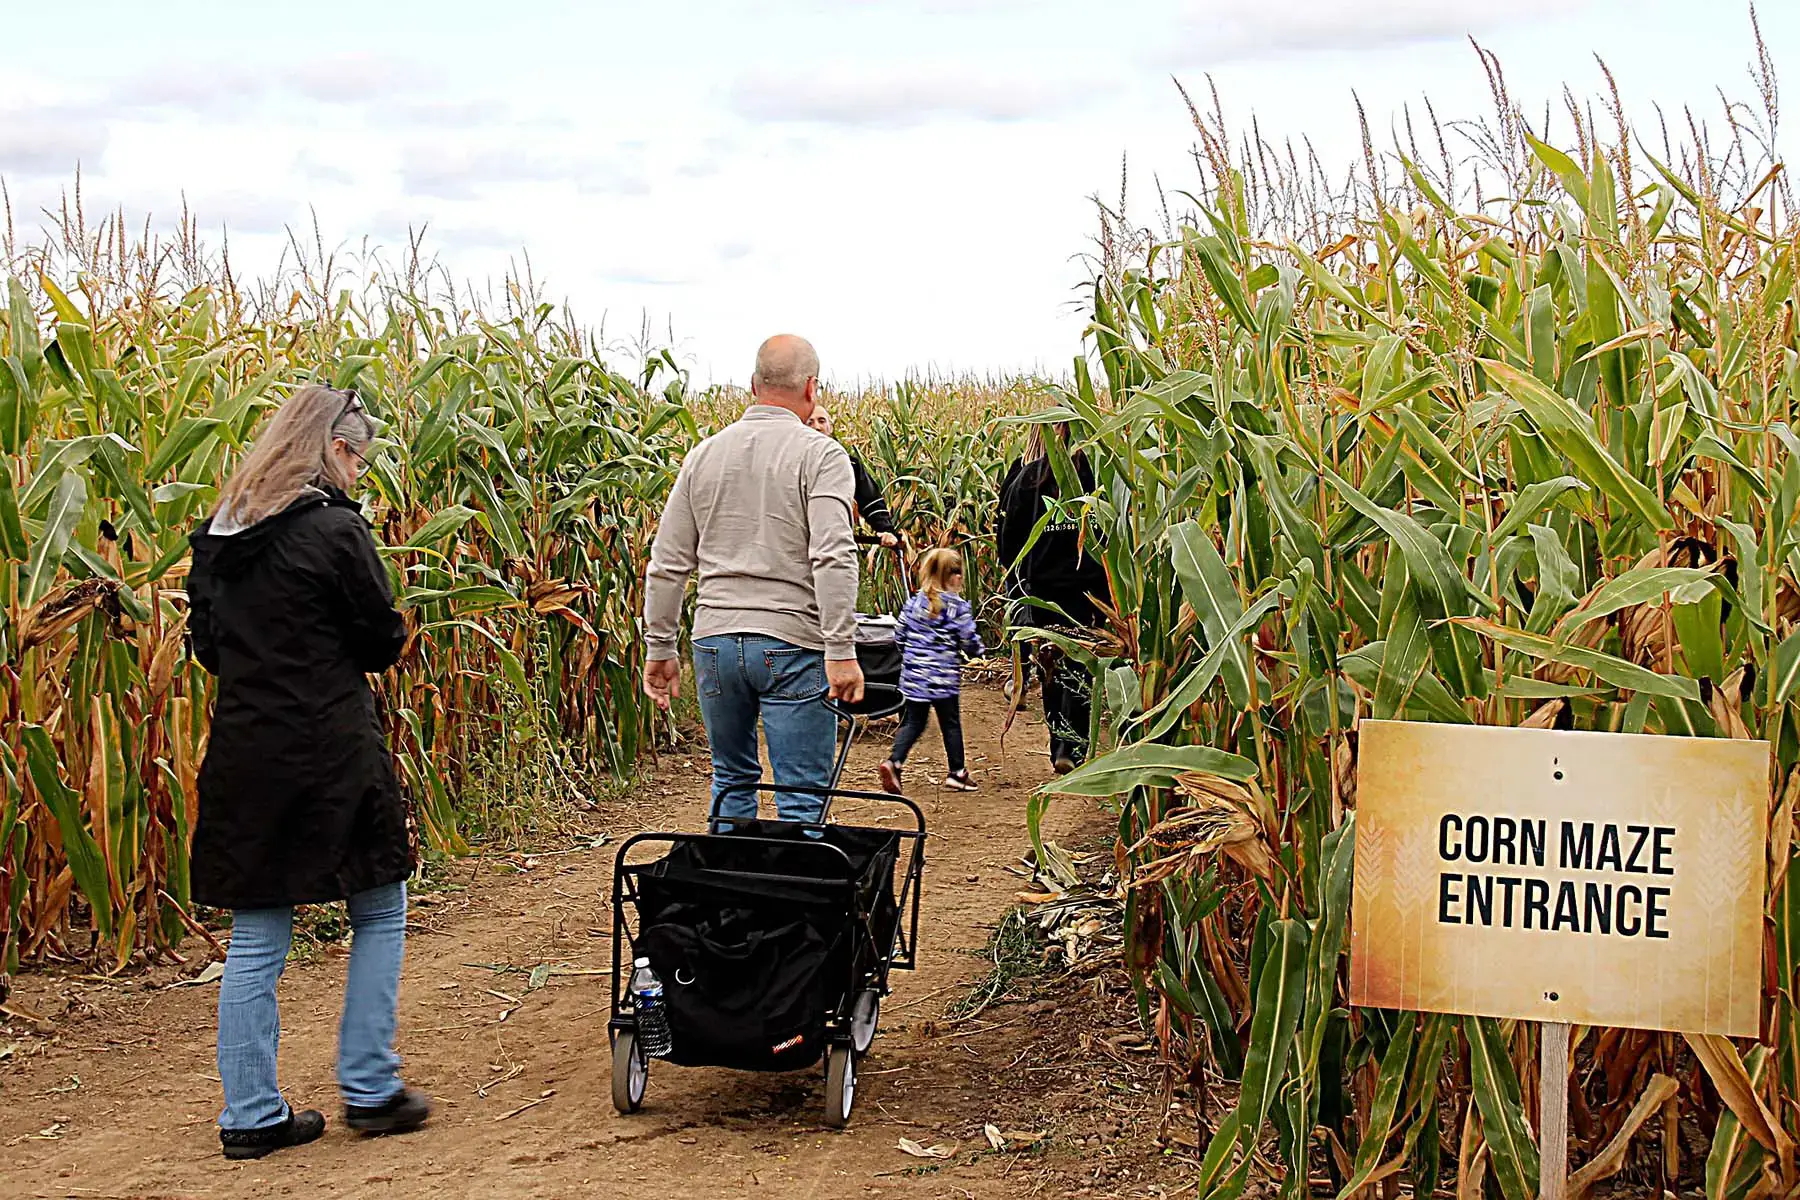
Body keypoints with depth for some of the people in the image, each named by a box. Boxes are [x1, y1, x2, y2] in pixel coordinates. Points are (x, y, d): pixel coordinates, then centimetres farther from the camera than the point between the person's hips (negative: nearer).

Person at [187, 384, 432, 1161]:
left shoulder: (216, 535, 8)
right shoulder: (335, 529, -12)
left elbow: (206, 642, 16)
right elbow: (383, 640, -6)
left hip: (241, 753, 6)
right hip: (329, 754, -6)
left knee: (255, 938, 10)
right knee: (379, 913, 12)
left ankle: (251, 1115, 14)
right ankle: (369, 1088, 14)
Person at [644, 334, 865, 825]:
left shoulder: (704, 456, 9)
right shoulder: (820, 454, -6)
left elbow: (667, 564, 10)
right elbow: (833, 557, -18)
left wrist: (660, 646, 16)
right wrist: (841, 651, -18)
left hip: (715, 639, 5)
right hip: (792, 644, -5)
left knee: (732, 780, 19)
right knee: (802, 800, 0)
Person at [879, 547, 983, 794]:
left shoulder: (913, 602, 4)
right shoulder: (958, 607, -10)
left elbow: (899, 635, 9)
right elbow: (970, 642, -7)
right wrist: (977, 650, 16)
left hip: (913, 675, 4)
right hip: (944, 677, -4)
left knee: (913, 723, 10)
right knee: (951, 723, 10)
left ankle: (894, 762, -11)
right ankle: (957, 773, 19)